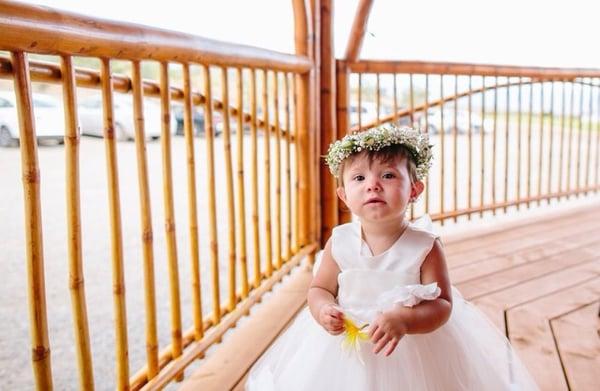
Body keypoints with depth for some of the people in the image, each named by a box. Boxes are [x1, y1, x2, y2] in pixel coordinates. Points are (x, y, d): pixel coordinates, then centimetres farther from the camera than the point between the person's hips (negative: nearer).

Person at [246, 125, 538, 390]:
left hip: (410, 351, -2)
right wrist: (323, 310, -20)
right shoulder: (339, 242, -10)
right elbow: (320, 288, 2)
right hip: (347, 347, 2)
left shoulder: (425, 246, -16)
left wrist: (403, 320, -32)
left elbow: (442, 305, -15)